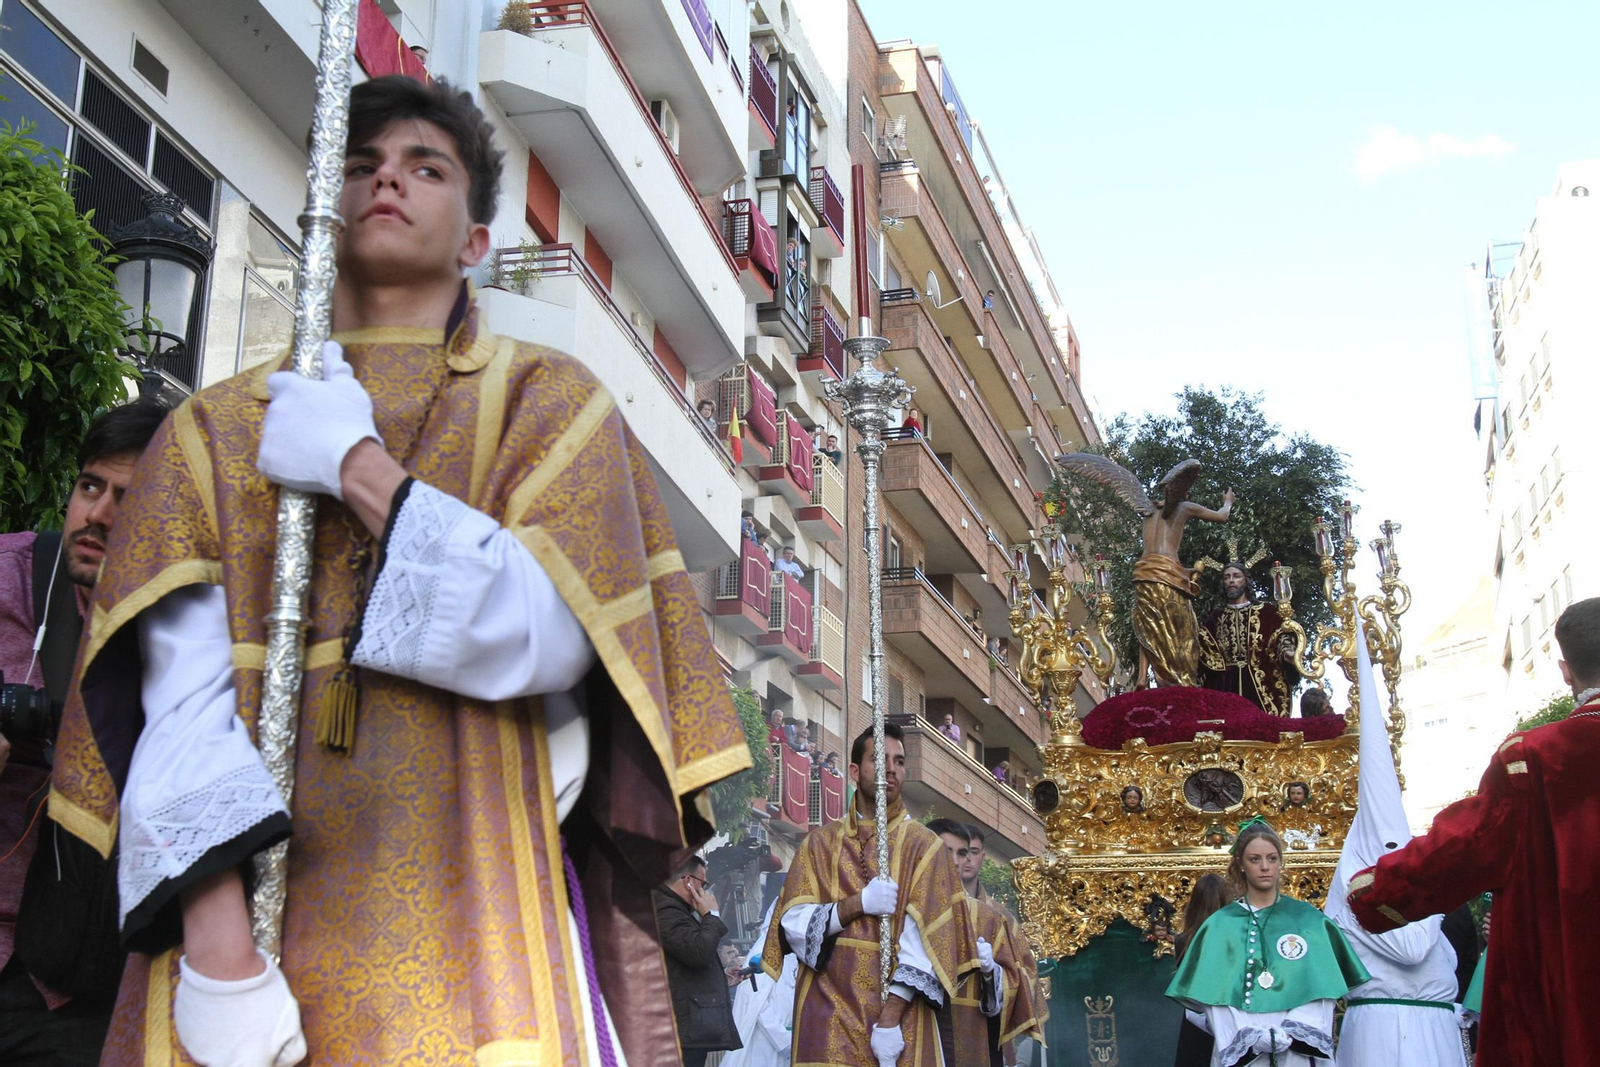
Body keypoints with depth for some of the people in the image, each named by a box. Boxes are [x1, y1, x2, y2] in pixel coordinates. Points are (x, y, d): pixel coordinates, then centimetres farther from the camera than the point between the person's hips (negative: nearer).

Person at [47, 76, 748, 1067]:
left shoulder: (548, 398, 7)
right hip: (252, 896, 2)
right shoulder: (217, 427, 11)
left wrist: (359, 468, -8)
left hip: (470, 910, -1)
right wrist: (216, 946, -15)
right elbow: (182, 692, -2)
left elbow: (552, 637, -8)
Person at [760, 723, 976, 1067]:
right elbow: (793, 925, 0)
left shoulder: (923, 846, 1)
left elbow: (926, 939, -8)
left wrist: (891, 1017, -18)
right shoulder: (821, 842, 8)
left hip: (899, 1009, -1)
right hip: (829, 1011, 1)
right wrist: (858, 903, -14)